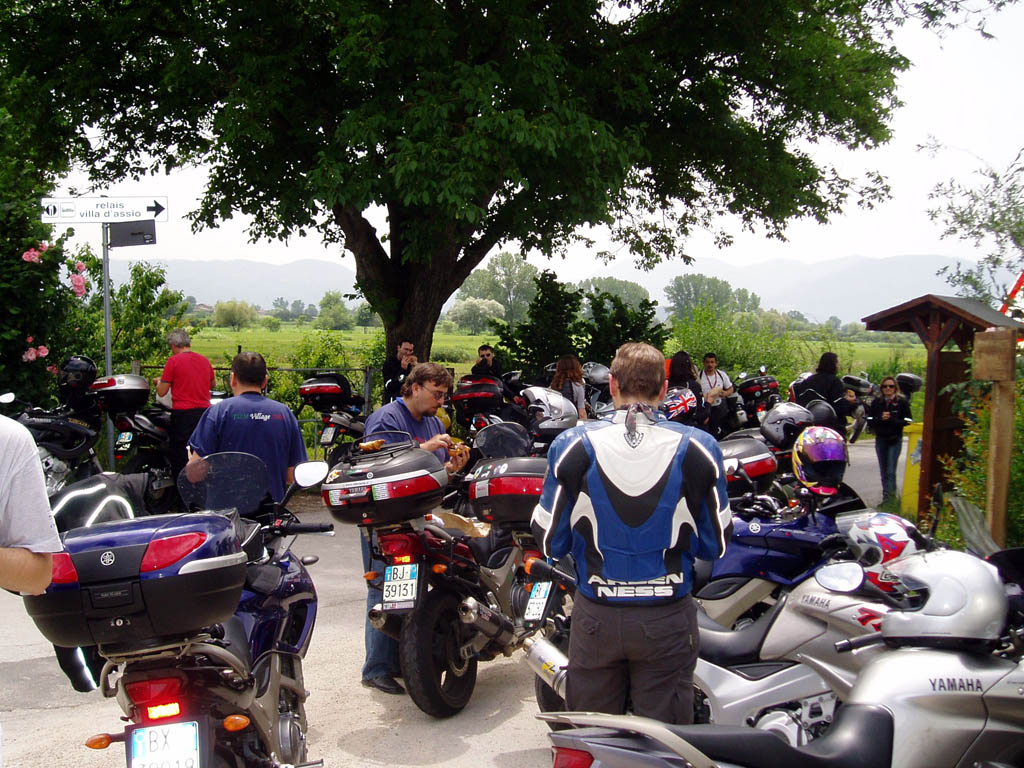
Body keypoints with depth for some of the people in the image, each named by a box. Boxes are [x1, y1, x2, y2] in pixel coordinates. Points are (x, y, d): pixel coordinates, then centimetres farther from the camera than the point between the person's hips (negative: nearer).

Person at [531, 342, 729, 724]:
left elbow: (550, 541, -2)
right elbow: (715, 545, 0)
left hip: (596, 619, 0)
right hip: (667, 620, 0)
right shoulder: (698, 448, -8)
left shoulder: (572, 445, -9)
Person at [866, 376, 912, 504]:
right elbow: (870, 421, 2)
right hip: (880, 439, 3)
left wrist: (892, 419, -20)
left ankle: (890, 497, -12)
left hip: (895, 440, -3)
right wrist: (880, 418, -16)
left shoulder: (902, 402, -2)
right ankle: (886, 497, 20)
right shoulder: (876, 402, 6)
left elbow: (907, 421, -6)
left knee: (891, 471, -12)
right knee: (884, 471, 10)